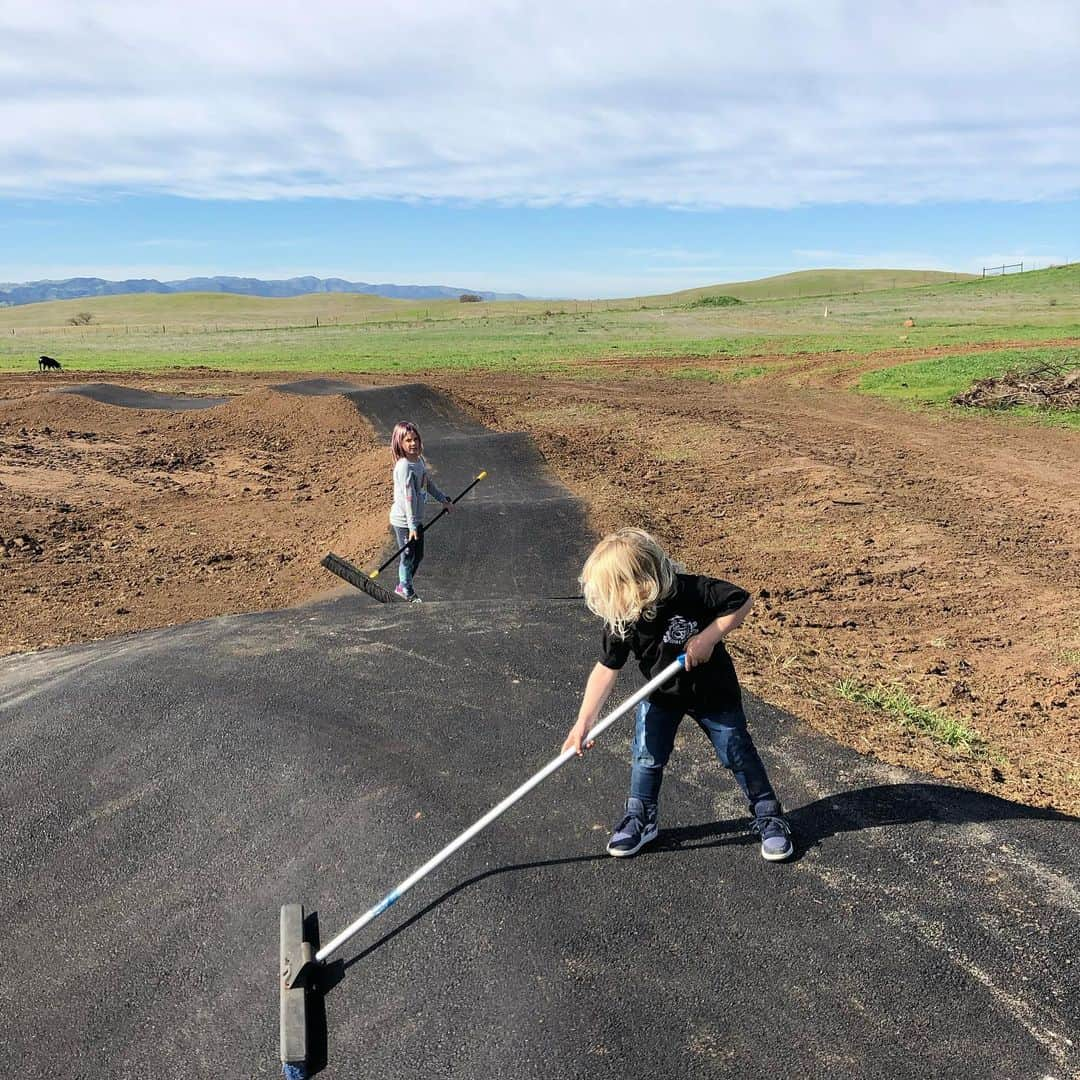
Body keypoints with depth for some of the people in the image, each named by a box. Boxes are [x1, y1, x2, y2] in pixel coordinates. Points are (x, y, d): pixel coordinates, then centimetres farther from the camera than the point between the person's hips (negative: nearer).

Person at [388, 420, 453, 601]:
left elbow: (429, 483, 18)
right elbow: (408, 497, -26)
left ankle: (403, 587, 35)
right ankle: (407, 591, 25)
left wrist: (444, 499, 22)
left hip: (416, 518, 9)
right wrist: (412, 526, -27)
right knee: (408, 556, 6)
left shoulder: (419, 459, 4)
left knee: (418, 555, 19)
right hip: (404, 521, -9)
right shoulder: (404, 467, -24)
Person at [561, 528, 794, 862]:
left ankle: (769, 819, 27)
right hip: (661, 696, 3)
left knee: (738, 755, 8)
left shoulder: (691, 592, -34)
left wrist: (709, 637, -34)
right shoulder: (620, 621, -22)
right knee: (646, 757, 2)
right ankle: (640, 820, 26)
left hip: (713, 691, -3)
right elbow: (606, 669, -18)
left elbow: (742, 601, -24)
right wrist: (584, 721, -23)